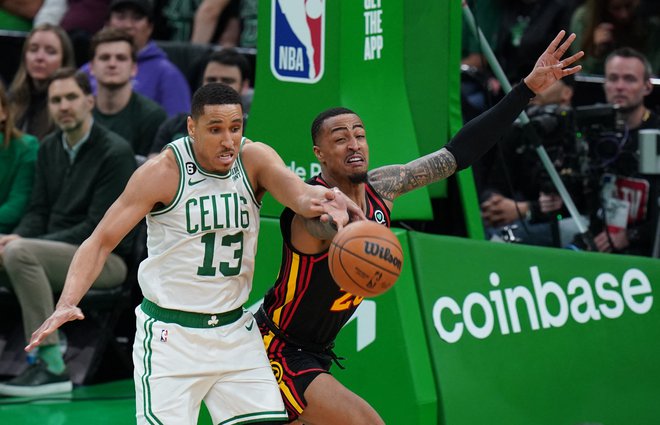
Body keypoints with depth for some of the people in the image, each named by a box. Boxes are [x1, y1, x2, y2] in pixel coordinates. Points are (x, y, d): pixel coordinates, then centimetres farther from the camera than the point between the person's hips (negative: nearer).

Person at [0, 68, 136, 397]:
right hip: (56, 254, 8)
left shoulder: (115, 153, -11)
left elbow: (99, 228, -17)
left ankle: (52, 366, -31)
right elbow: (38, 212, 14)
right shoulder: (49, 149, 13)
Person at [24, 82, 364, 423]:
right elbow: (101, 241, -12)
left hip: (235, 329, 4)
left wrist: (317, 201, -51)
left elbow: (295, 190, -25)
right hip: (169, 333, -4)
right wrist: (67, 304, -28)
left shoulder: (254, 159, -5)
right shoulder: (164, 171, -13)